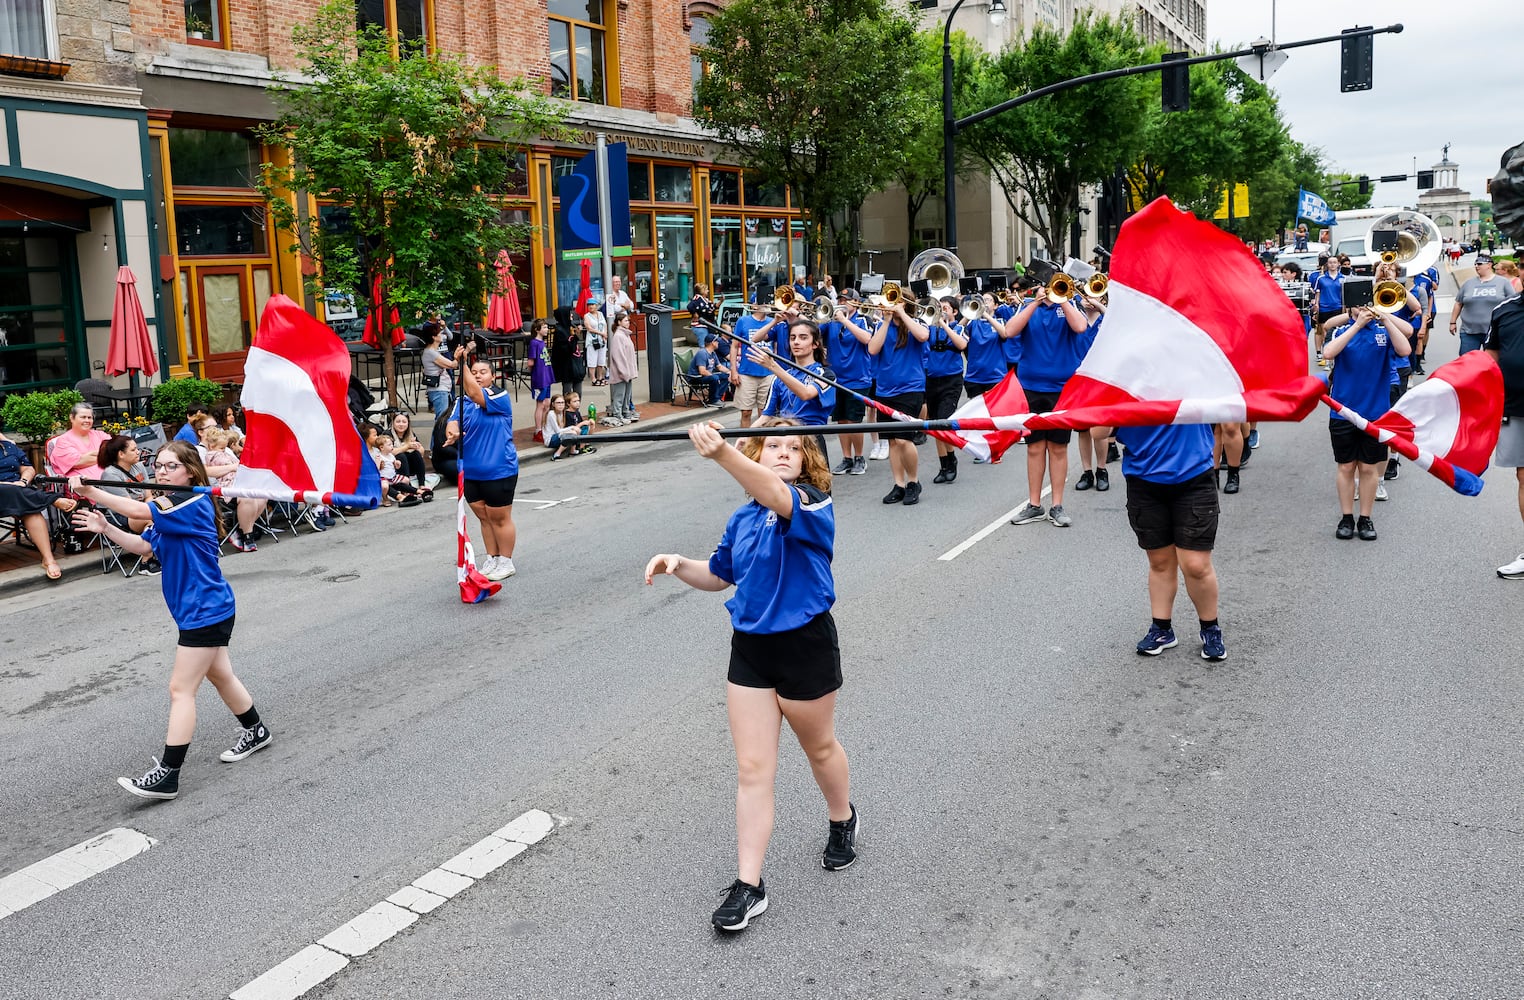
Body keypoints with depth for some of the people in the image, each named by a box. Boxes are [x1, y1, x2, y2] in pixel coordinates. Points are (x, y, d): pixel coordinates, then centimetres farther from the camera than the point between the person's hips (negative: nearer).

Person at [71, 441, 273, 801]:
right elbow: (143, 545, 10)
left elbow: (137, 510, -28)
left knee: (181, 689, -8)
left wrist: (88, 491, -25)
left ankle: (167, 775, -4)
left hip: (205, 611, -10)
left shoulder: (194, 504, -18)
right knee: (220, 675, 23)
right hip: (207, 610, 10)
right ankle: (256, 731, 41)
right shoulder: (169, 508, 12)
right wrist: (105, 527, -2)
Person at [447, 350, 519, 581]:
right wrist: (452, 432, -30)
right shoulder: (463, 400, 8)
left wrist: (462, 362, -31)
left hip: (499, 472, -6)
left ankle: (505, 562, 17)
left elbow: (474, 393, -27)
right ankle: (491, 559, 28)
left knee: (499, 518, 4)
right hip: (470, 472, 6)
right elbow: (454, 421, -6)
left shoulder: (500, 397, -10)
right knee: (483, 517, 15)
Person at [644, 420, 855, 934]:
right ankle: (748, 885, 9)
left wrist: (722, 454, -57)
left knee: (819, 746, 19)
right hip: (750, 647, 5)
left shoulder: (813, 502, -15)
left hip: (806, 645, -4)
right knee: (752, 768, 3)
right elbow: (719, 575, 19)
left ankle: (842, 819, 50)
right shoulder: (743, 518, 4)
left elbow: (778, 498, -40)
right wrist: (679, 564, -3)